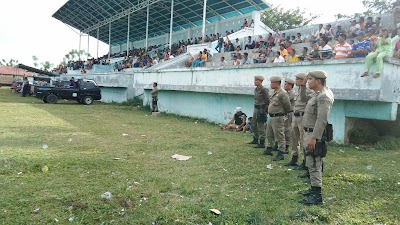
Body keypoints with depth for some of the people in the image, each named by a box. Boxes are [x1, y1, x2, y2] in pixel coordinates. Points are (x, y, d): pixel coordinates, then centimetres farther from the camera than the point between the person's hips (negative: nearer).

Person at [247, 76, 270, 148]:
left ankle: (262, 143, 1)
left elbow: (268, 101, -15)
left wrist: (265, 111, -14)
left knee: (260, 127, -6)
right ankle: (255, 140, 32)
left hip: (261, 109, -9)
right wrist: (255, 108, 19)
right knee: (254, 125, 18)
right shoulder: (256, 89, 11)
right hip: (256, 109, 10)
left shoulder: (264, 90, -15)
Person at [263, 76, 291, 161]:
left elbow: (288, 106, -14)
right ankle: (269, 150, 35)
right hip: (271, 117, 10)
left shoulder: (282, 93, -17)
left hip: (278, 118, -10)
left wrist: (283, 114, 0)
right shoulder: (274, 92, 12)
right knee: (269, 135, 20)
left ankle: (281, 154, 3)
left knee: (280, 136, -3)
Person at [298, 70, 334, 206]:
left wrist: (313, 138, -28)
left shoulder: (323, 97, -18)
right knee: (311, 164, 18)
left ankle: (317, 196, 2)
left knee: (314, 165, -5)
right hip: (309, 133, 10)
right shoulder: (317, 94, 12)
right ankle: (314, 189, 30)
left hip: (315, 135, -10)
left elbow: (322, 120, -25)